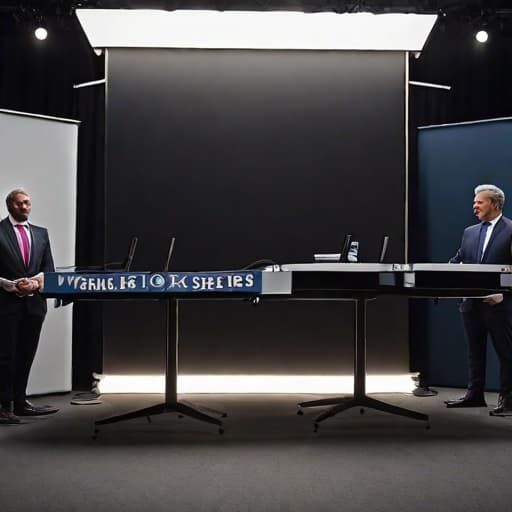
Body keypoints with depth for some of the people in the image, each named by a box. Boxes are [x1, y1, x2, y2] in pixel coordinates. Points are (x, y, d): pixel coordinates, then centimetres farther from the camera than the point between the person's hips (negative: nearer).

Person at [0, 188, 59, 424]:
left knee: (26, 355, 9)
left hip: (34, 302, 5)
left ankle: (20, 402, 18)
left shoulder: (41, 233, 15)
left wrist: (35, 283, -5)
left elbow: (49, 268, 12)